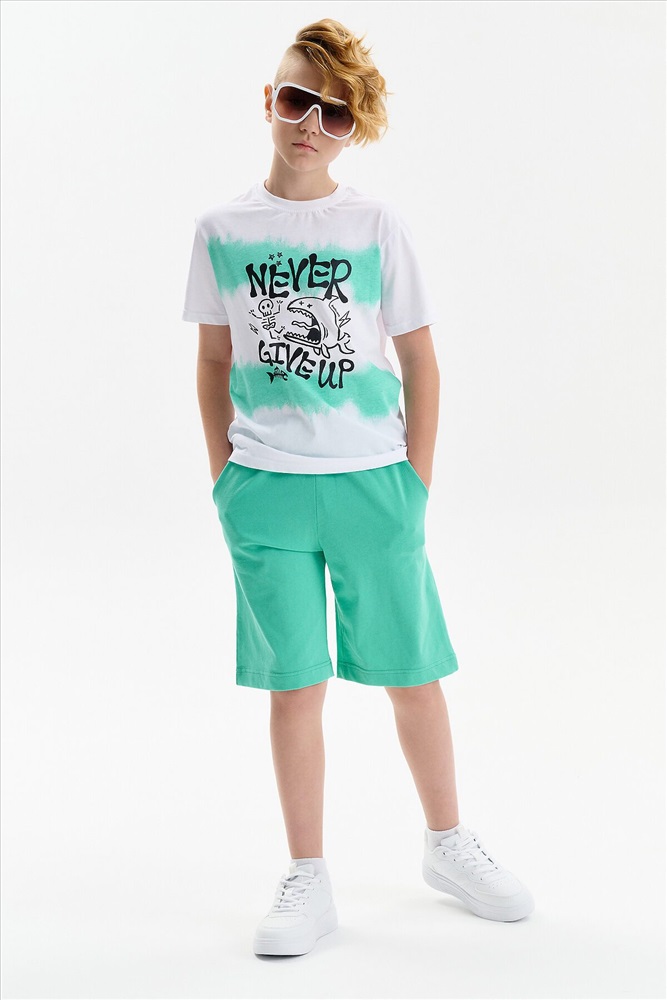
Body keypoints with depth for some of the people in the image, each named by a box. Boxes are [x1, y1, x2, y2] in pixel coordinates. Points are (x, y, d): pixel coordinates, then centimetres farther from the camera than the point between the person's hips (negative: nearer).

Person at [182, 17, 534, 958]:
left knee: (412, 673, 9)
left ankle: (448, 843, 30)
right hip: (265, 490, 1)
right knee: (293, 685, 4)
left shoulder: (379, 224, -1)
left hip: (373, 483, 0)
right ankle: (307, 881, 18)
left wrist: (416, 481, 0)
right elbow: (214, 361, 10)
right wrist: (225, 476, 6)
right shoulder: (222, 228, 3)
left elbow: (420, 361, 3)